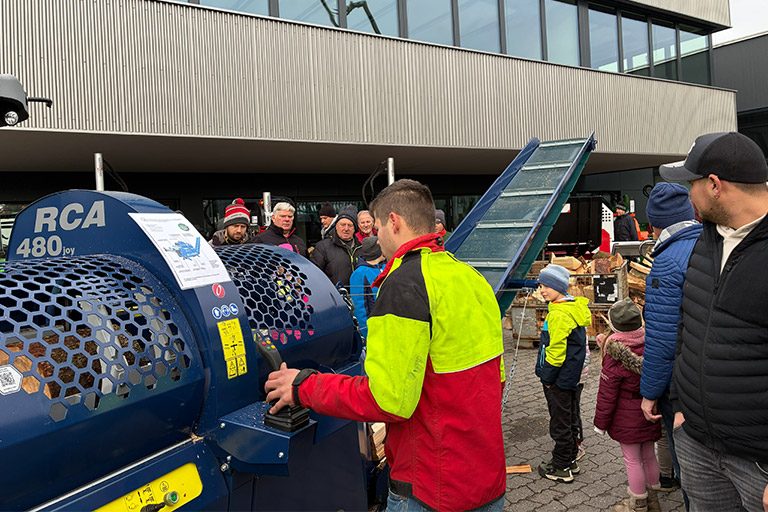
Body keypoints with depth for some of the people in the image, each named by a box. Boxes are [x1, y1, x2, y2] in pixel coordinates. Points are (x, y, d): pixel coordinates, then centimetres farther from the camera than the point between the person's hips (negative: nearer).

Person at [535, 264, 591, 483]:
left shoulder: (559, 315, -25)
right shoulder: (575, 307, 7)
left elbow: (556, 350, -25)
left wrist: (548, 377, -13)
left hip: (559, 378, -10)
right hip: (570, 376, 10)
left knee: (560, 422, 3)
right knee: (569, 418, 20)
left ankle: (561, 468, 16)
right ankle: (570, 459, 34)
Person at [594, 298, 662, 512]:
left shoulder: (615, 356, -24)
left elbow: (607, 394, -17)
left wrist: (600, 422, -7)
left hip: (627, 418, -7)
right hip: (649, 414, 7)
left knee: (632, 459, 8)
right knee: (648, 455, 21)